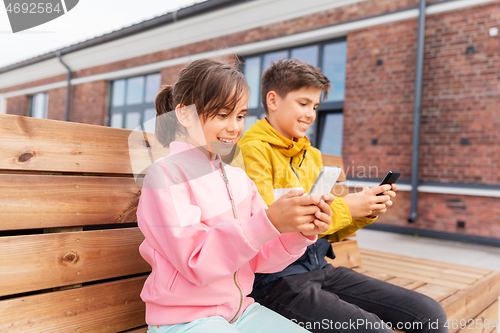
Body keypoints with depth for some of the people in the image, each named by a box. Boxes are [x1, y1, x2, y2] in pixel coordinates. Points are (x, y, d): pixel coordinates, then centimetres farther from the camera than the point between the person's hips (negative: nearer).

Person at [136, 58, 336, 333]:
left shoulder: (238, 178, 7)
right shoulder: (165, 173, -12)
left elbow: (260, 260, 4)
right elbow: (196, 263, -21)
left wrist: (300, 232, -15)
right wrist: (269, 222, -30)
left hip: (240, 309, 6)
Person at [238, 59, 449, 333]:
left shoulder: (312, 155, 16)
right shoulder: (253, 150, -8)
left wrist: (367, 211, 0)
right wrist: (343, 208, -14)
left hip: (321, 269, 7)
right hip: (276, 279, -7)